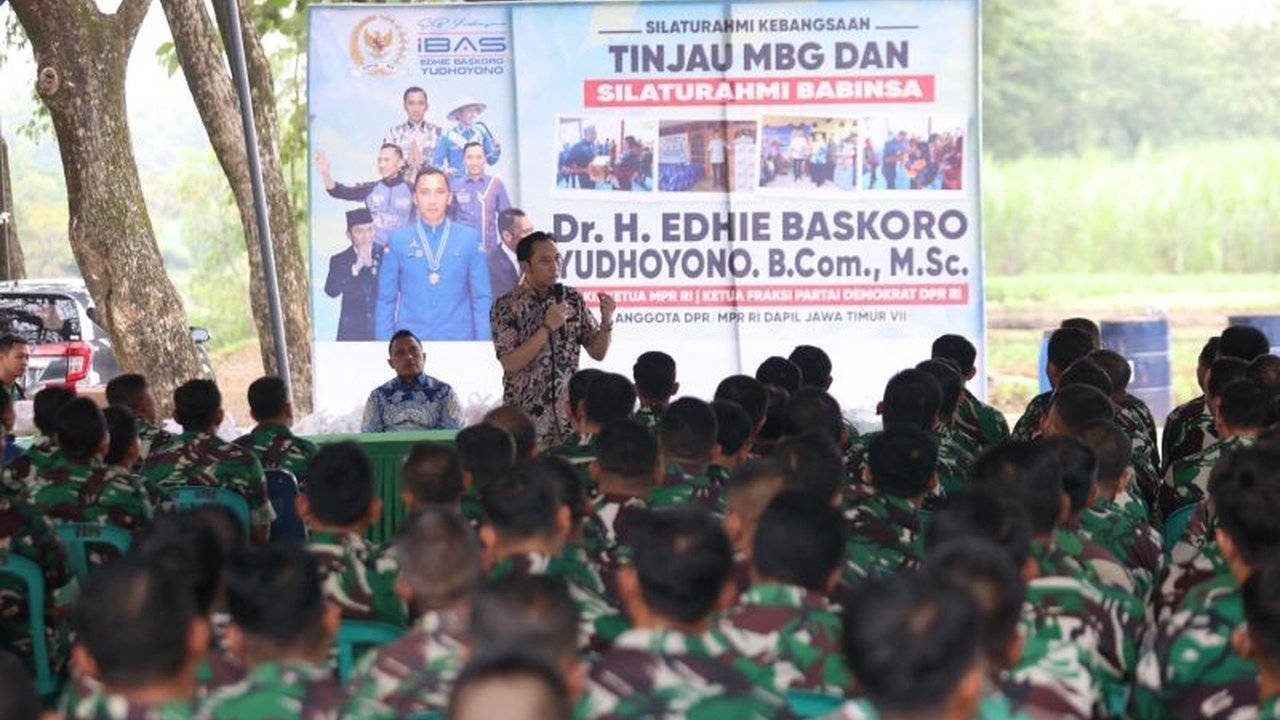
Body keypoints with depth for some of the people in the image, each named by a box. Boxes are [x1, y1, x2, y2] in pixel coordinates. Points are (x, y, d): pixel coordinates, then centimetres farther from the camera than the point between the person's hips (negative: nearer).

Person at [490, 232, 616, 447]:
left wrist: (607, 321, -10)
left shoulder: (572, 299, 5)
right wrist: (547, 328, -19)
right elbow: (510, 364, -15)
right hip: (526, 419, -3)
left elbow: (598, 352, 8)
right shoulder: (506, 307, -6)